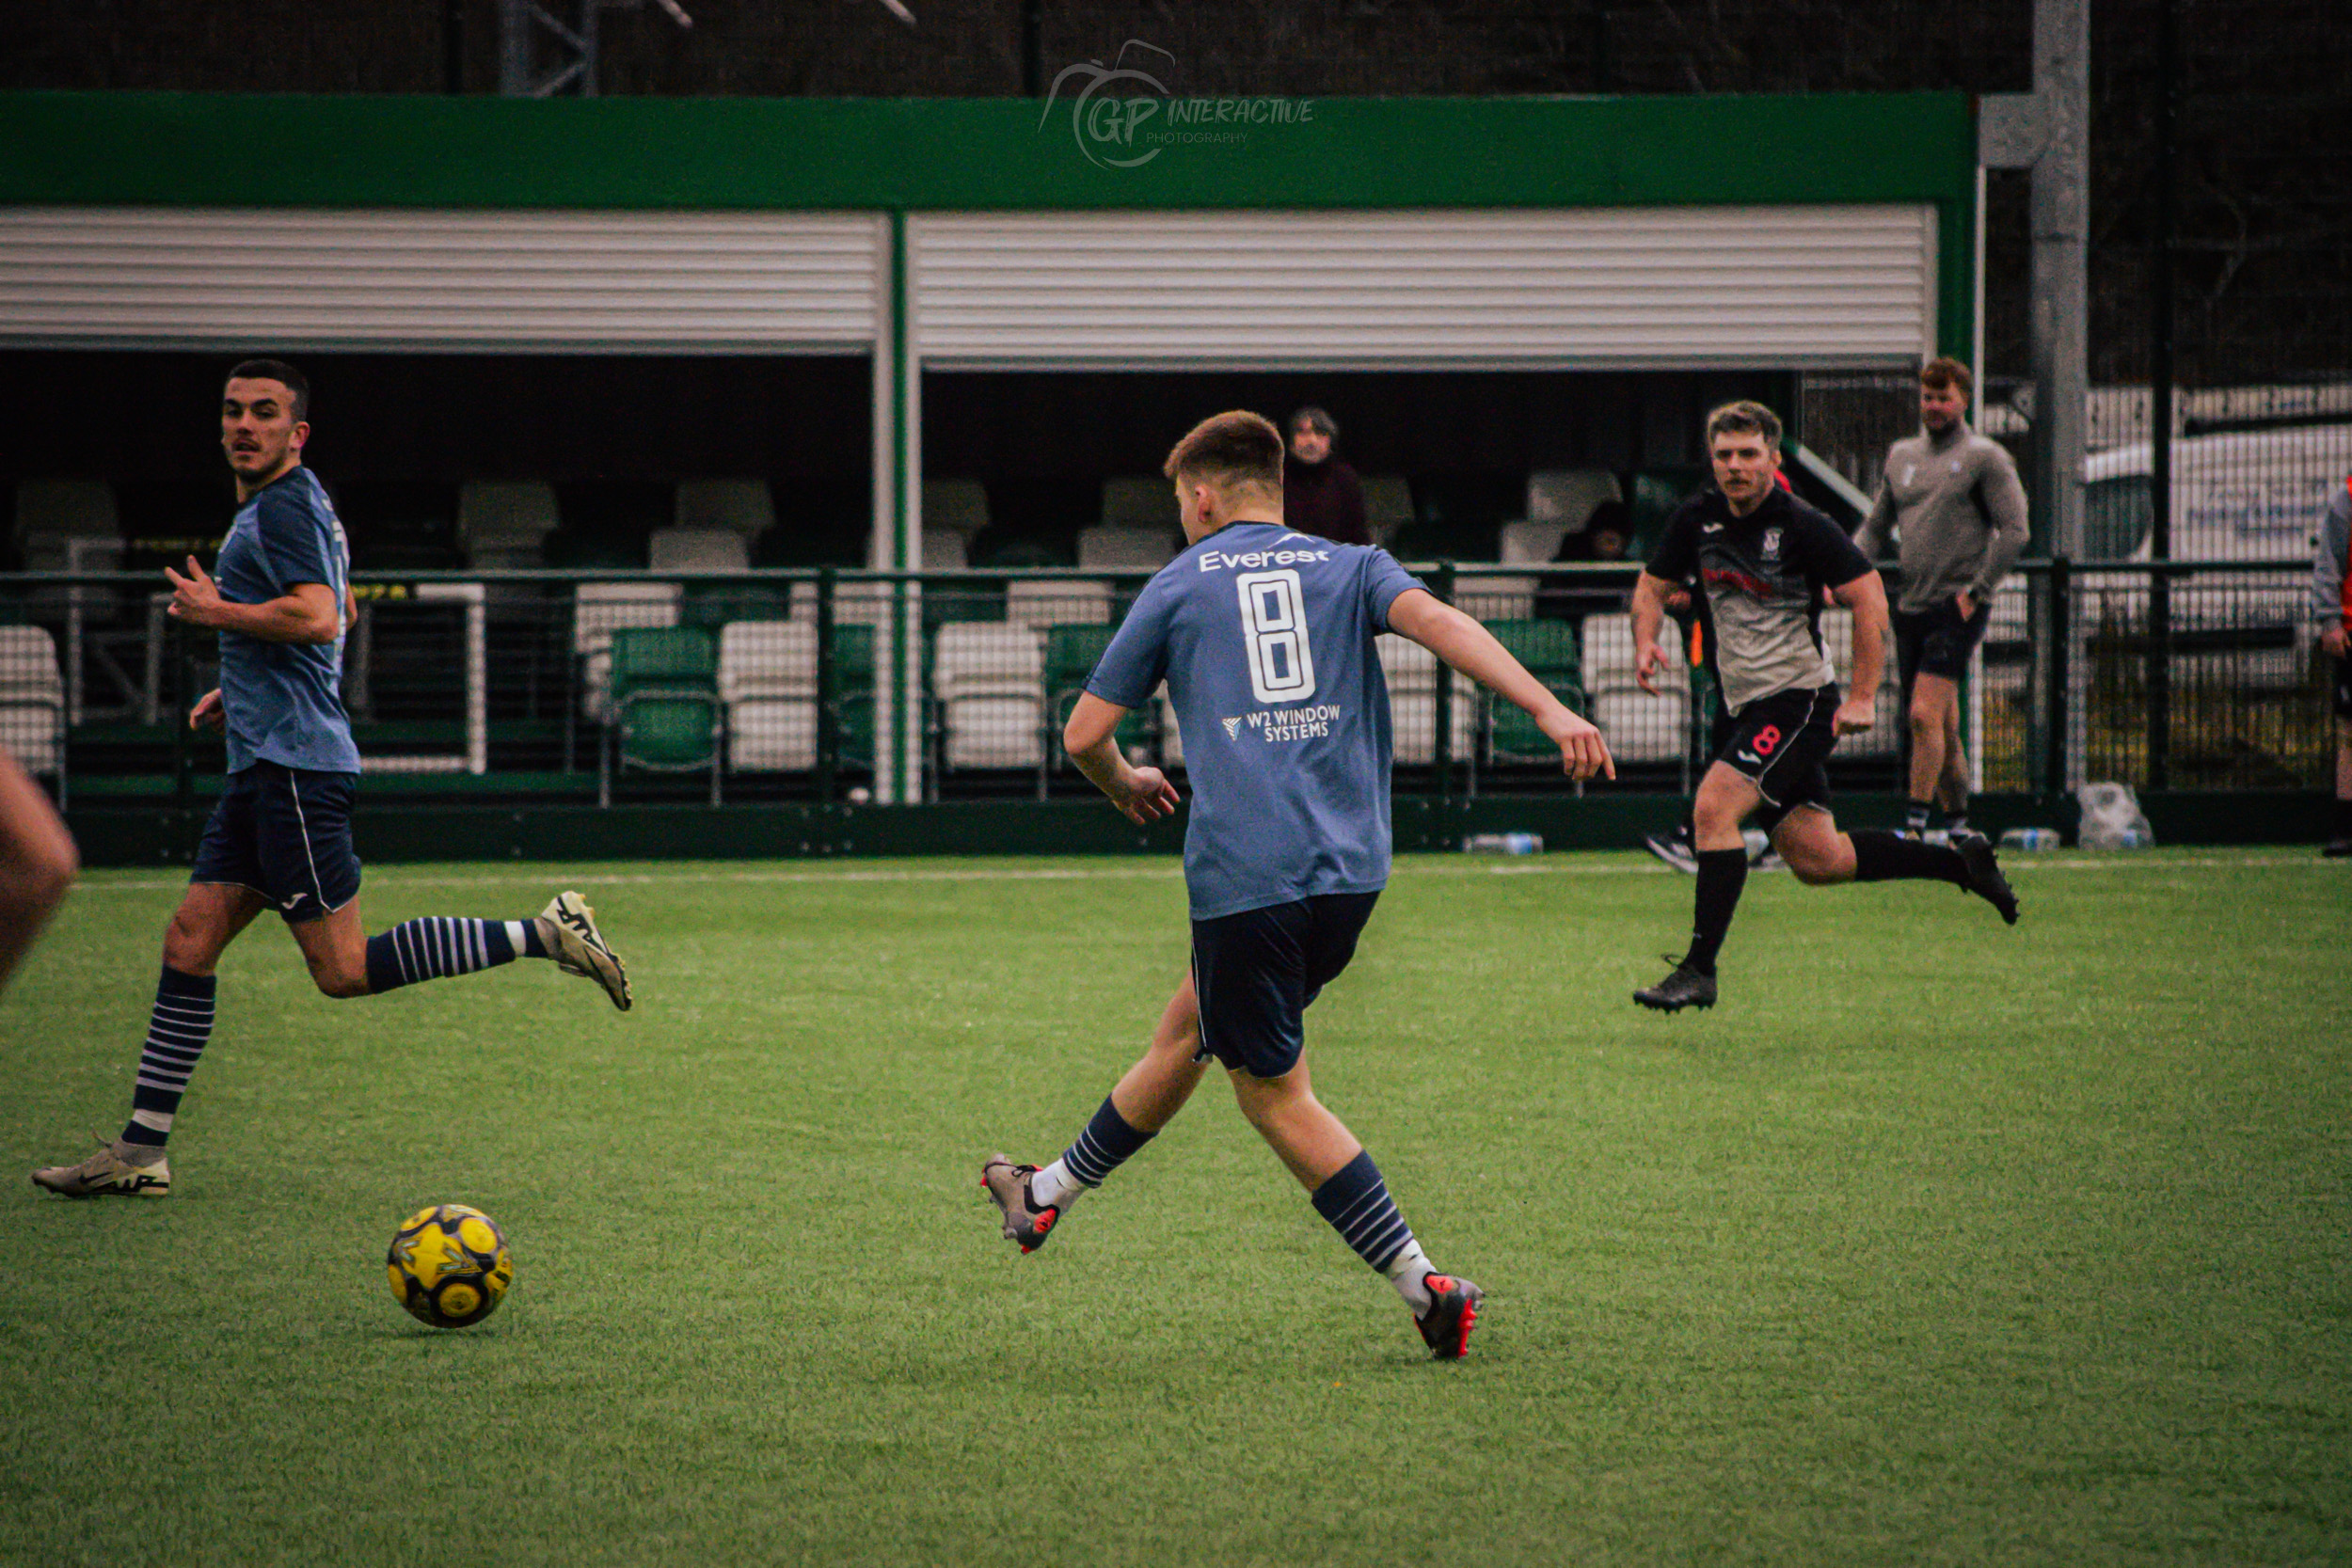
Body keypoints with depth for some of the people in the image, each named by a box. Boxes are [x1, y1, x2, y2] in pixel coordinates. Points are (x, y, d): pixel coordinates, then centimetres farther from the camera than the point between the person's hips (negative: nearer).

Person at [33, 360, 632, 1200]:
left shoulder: (281, 508, -11)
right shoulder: (297, 502, 19)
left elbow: (317, 619, -26)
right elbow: (340, 612, 33)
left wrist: (214, 611, -13)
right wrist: (241, 690, 29)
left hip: (294, 767, -10)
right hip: (266, 763, 10)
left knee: (344, 968, -10)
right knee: (189, 942, 6)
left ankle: (543, 937, -8)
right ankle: (140, 1152, 6)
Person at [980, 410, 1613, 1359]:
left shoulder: (1179, 586, 10)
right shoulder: (1350, 568, 14)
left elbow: (1084, 735, 11)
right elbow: (1435, 621, -8)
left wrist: (1126, 788, 33)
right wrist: (1549, 710, -18)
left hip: (1245, 877, -5)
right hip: (1353, 866, 5)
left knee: (1276, 1096, 4)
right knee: (1187, 1032, 21)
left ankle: (1426, 1287, -4)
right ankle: (1049, 1195, 35)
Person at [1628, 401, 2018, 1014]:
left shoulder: (1801, 526, -13)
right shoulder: (1697, 519, 4)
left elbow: (1869, 599, -11)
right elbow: (1653, 584, 16)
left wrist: (1863, 698, -16)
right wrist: (1646, 641, -5)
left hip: (1799, 701, -7)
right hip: (1741, 707, 7)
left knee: (1712, 807, -24)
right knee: (1818, 862, 9)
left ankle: (1699, 970, -20)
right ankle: (1960, 861, 27)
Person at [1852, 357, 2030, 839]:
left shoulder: (1984, 457, -2)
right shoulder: (1901, 455, 16)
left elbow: (2013, 531, -7)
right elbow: (1875, 527, 20)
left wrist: (1976, 591, -12)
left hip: (1958, 608, -6)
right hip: (1911, 609, 6)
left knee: (1925, 714, -17)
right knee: (1942, 727, 9)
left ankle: (1915, 823, -16)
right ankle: (1957, 821, 18)